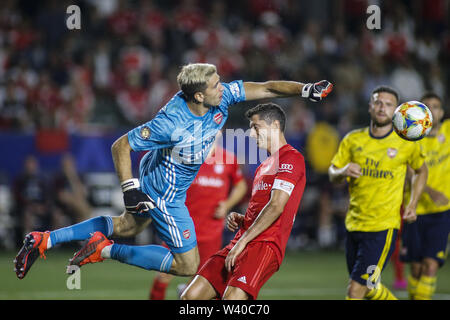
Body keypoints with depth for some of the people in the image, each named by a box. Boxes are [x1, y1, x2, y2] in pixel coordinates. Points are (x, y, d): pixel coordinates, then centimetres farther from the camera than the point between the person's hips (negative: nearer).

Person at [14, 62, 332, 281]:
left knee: (127, 227, 29)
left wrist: (305, 89, -20)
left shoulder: (222, 96, -18)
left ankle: (44, 241, 32)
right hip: (165, 194, -9)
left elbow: (264, 88, -10)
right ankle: (106, 251, 1)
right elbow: (121, 145, -24)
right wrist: (129, 187, -26)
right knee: (188, 265, 1)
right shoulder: (171, 124, -36)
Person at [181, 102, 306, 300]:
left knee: (232, 299, -30)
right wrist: (240, 219, 9)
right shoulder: (263, 166, 28)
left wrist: (242, 241, -16)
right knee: (190, 296, -2)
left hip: (265, 244, -9)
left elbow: (276, 207, -14)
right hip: (241, 243, 9)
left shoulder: (291, 158, -4)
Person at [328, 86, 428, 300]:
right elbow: (332, 173, 10)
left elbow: (421, 170, 16)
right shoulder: (353, 140, 4)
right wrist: (343, 171, -14)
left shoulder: (406, 144, -2)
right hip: (354, 224, 4)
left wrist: (412, 204, 6)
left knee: (356, 289, -14)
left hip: (383, 227, -4)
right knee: (368, 288, 15)